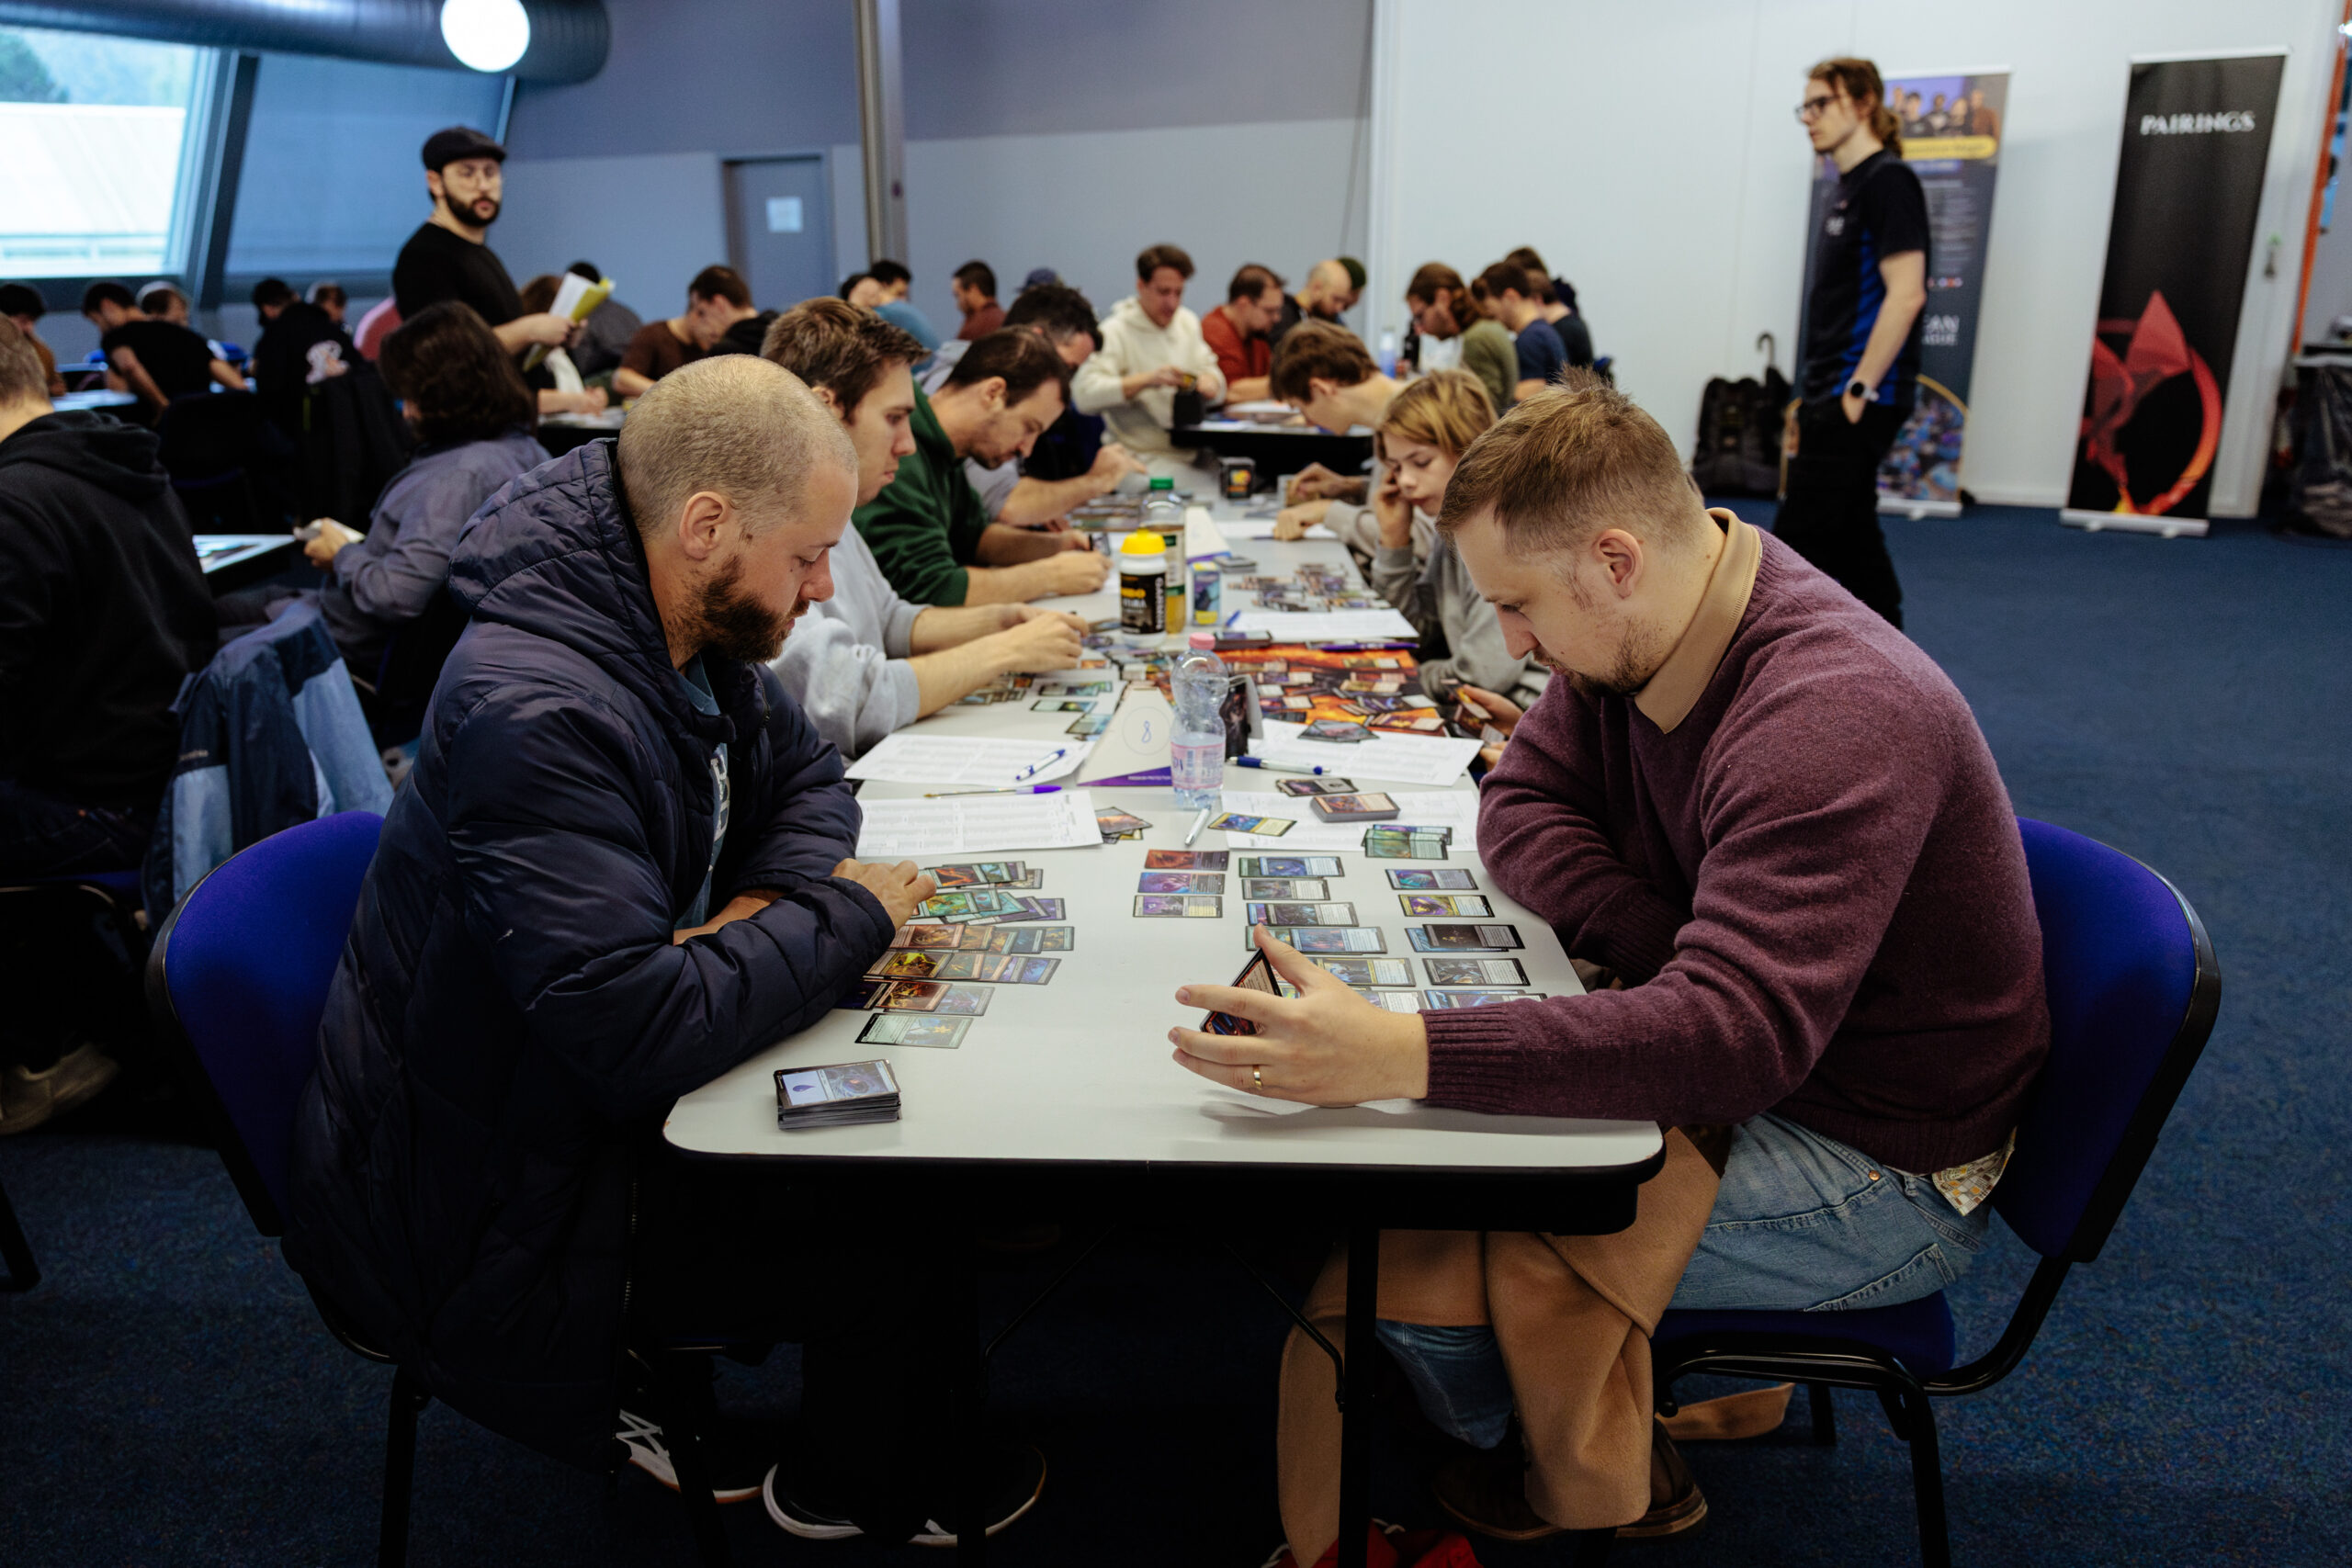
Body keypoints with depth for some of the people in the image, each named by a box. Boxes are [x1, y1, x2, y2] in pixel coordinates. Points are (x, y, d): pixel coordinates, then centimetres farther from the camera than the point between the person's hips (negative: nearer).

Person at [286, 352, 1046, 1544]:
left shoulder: (688, 639, -3)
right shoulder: (539, 716, -32)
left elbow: (805, 776, 12)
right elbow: (642, 1036, -37)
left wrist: (770, 901, -10)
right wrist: (845, 917, -22)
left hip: (599, 1104, 9)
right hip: (500, 1210, -8)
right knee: (900, 1253, -10)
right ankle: (865, 1492, 22)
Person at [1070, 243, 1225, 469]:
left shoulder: (1187, 322, 17)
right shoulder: (1114, 331, -7)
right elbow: (1085, 395, -20)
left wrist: (1210, 381, -7)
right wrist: (1146, 380, -29)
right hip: (1147, 457, -7)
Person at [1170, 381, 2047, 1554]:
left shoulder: (1830, 720, -32)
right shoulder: (1628, 637, -5)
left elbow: (1738, 1034, -40)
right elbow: (1521, 808, 2)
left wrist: (1403, 1055, -48)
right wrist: (1676, 949, -17)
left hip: (1881, 1176, -8)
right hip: (1758, 1062, 8)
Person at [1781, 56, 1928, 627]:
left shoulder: (1888, 181, -11)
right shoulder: (1848, 189, 18)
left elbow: (1905, 295, -19)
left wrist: (1859, 390, -19)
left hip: (1860, 398, -10)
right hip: (1834, 396, 10)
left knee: (1797, 545, -10)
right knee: (1851, 538, 11)